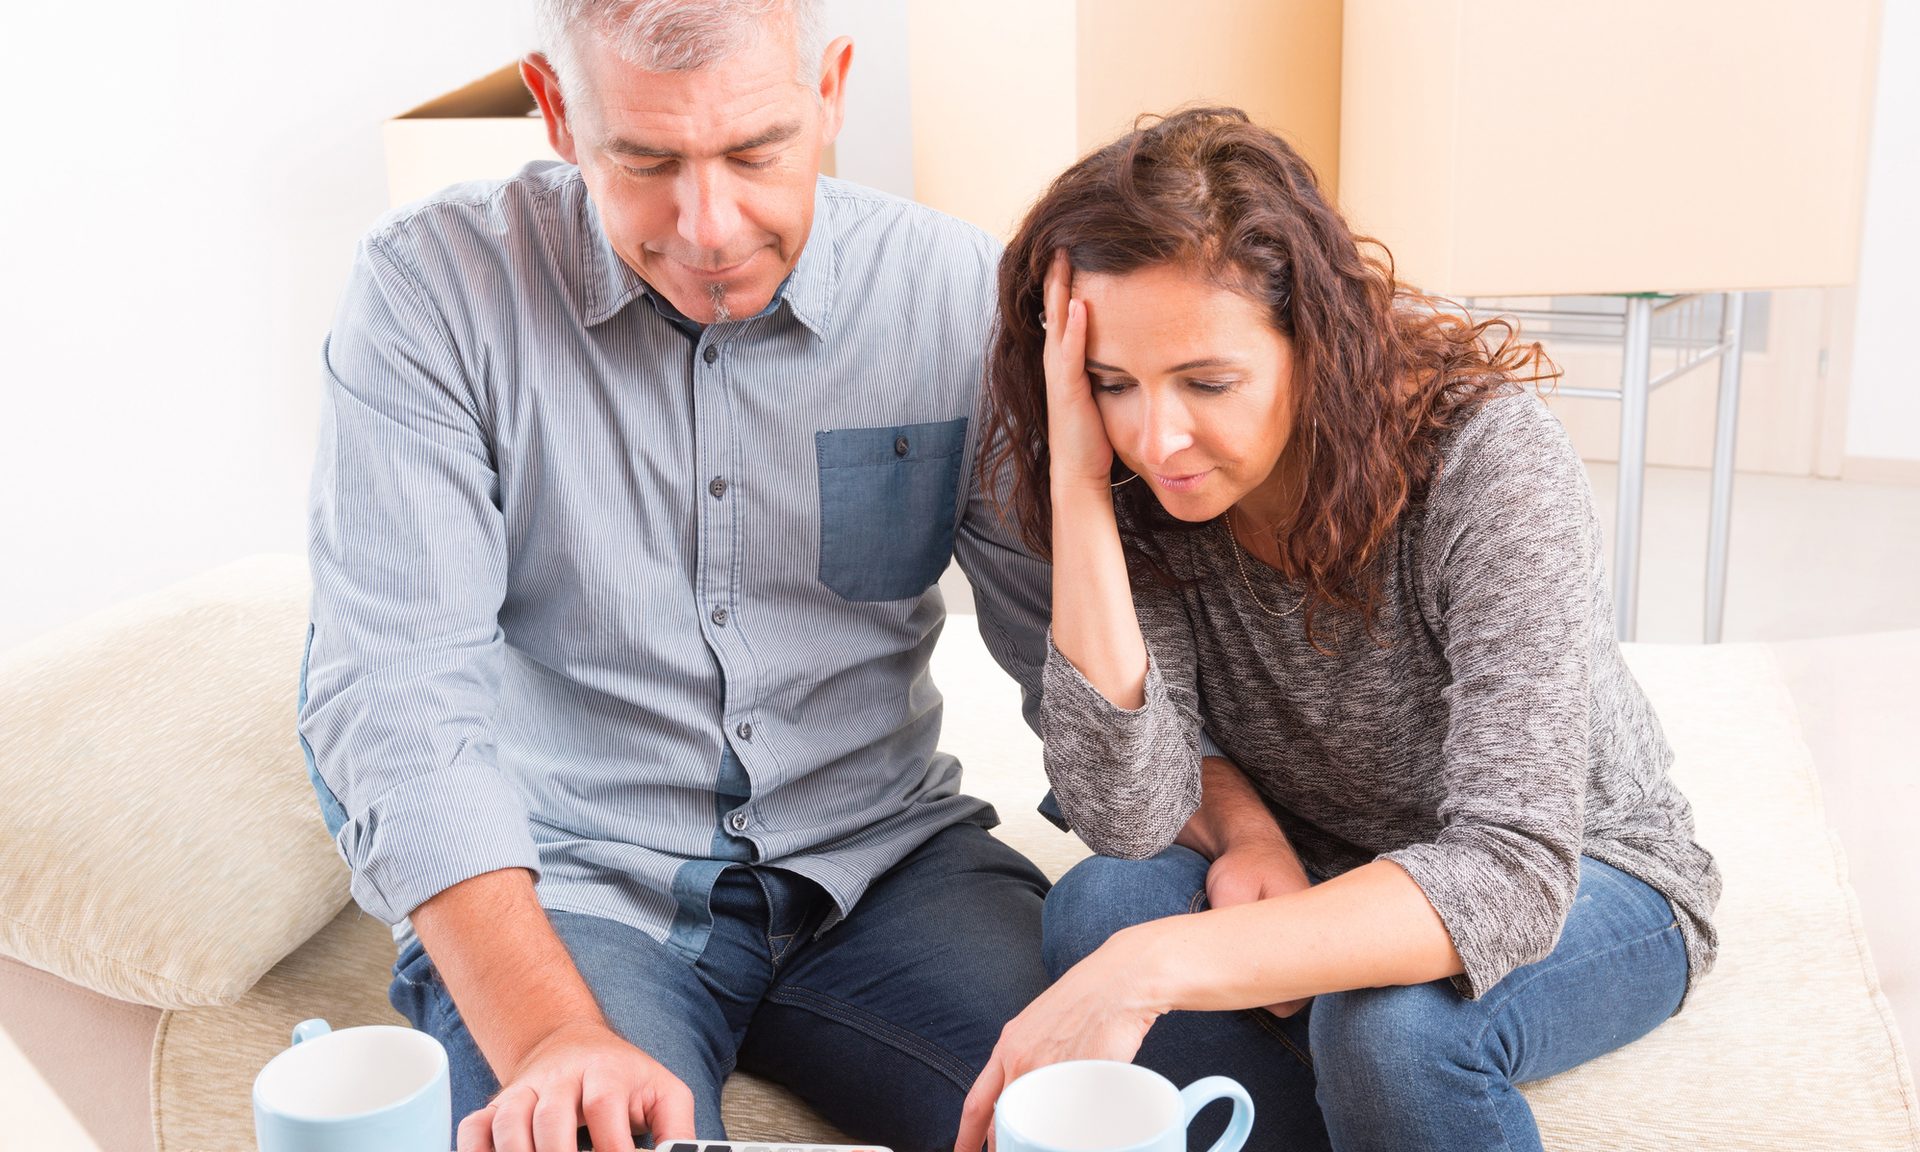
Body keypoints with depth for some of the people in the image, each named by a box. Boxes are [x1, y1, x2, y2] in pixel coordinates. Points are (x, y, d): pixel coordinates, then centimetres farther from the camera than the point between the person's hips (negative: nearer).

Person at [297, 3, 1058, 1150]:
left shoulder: (959, 291, -4)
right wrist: (551, 1034, -28)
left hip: (883, 862, 3)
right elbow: (395, 697, -16)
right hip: (563, 885, -2)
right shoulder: (434, 287, -10)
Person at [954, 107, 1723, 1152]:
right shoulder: (1139, 490, -16)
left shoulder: (1486, 457, -29)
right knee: (1097, 910, -25)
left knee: (1389, 1020, -35)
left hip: (1583, 881, -3)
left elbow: (1514, 872, -38)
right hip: (1314, 884, 4)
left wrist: (1158, 966, -48)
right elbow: (1127, 817, -24)